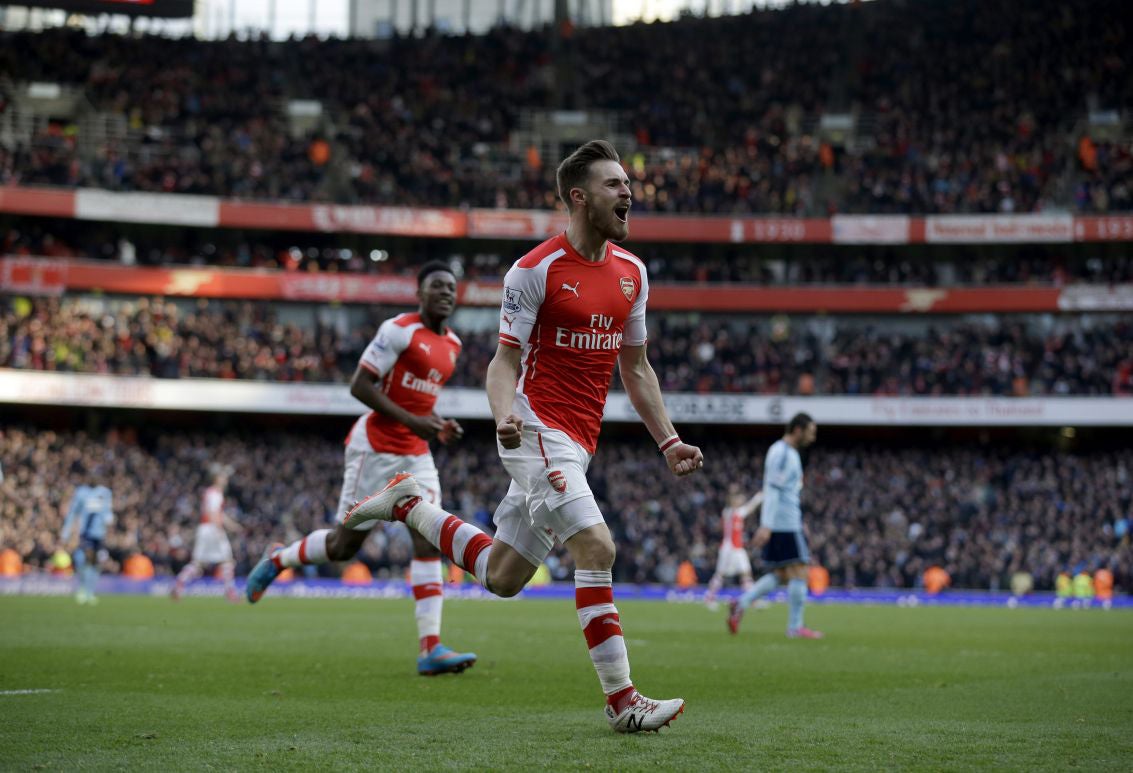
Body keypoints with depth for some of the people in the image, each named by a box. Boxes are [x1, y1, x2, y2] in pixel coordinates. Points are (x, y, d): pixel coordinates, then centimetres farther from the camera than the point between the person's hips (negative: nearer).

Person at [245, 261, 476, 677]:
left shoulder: (452, 344, 12)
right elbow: (359, 385, -17)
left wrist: (438, 426, 6)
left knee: (429, 540, -8)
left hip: (415, 455, 7)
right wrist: (411, 421, -21)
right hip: (375, 448, -7)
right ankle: (276, 561, 30)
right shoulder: (399, 330, -13)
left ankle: (430, 649, -13)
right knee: (345, 544, 1)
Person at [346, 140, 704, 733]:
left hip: (577, 444, 8)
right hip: (537, 431, -8)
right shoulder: (535, 270, -10)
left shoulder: (632, 272, 11)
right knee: (595, 545, -23)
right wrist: (504, 415, -29)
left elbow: (635, 368, 19)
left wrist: (667, 440, 12)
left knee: (502, 576, 12)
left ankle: (408, 504, 33)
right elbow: (506, 359, -9)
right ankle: (621, 700, -18)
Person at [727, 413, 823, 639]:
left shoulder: (787, 453, 19)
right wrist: (766, 526, -26)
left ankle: (741, 604, 3)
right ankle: (795, 627, -2)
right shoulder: (782, 453, -12)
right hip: (785, 525, -10)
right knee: (798, 572, -5)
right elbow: (772, 490, -20)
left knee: (781, 575, 10)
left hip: (779, 526, 10)